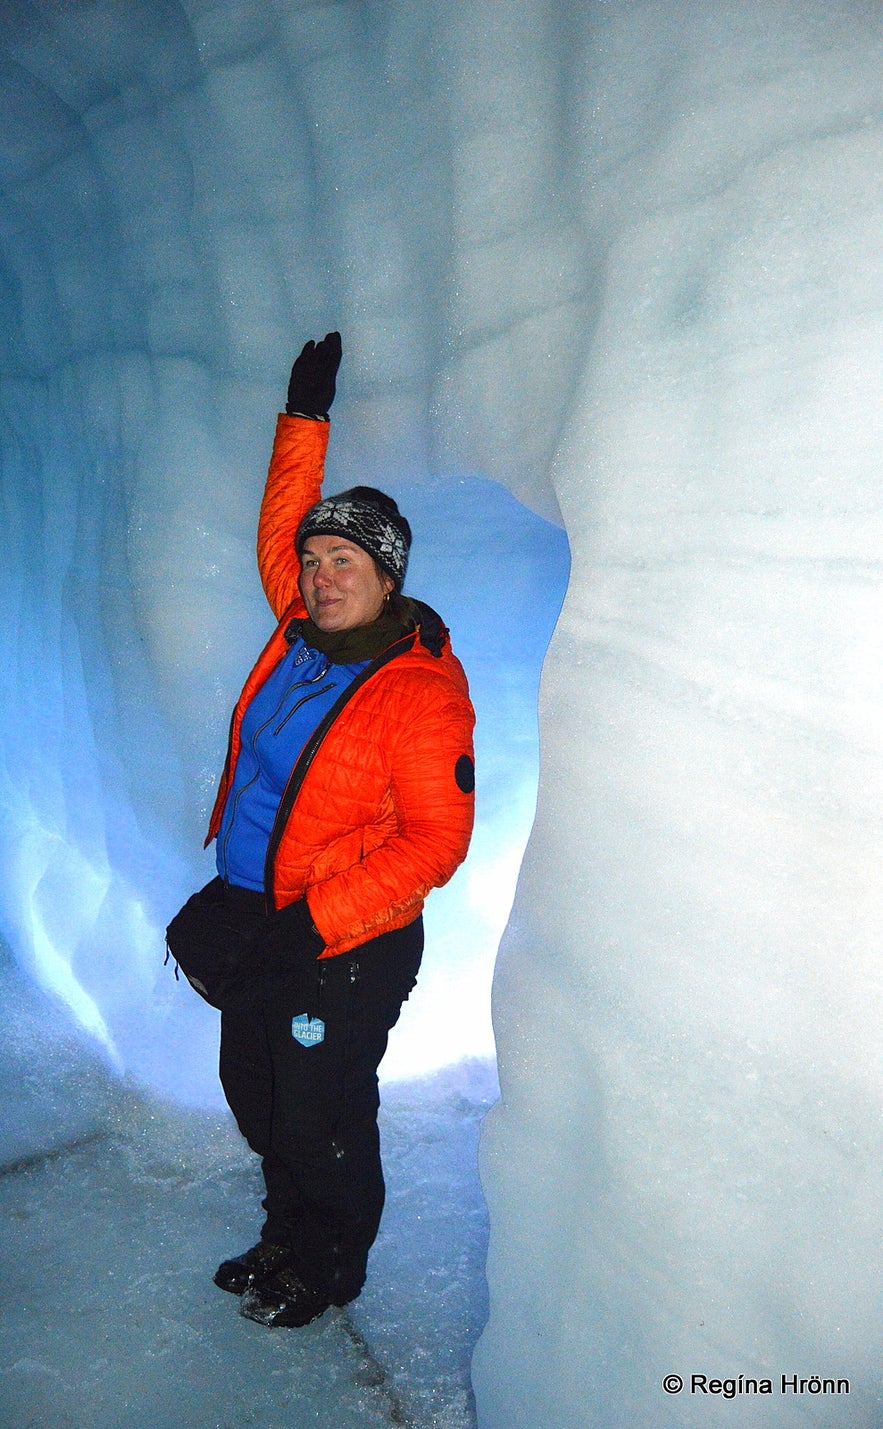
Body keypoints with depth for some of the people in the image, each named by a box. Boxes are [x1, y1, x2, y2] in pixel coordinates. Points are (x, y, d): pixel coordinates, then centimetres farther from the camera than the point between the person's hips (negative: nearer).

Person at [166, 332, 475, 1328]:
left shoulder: (421, 688, -20)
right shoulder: (299, 633, 1)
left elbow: (436, 839, -22)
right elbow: (278, 529, 19)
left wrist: (310, 925, -26)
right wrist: (306, 414, 18)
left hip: (343, 948, -7)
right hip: (249, 918, 8)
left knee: (320, 1124, 11)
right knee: (256, 1099, 23)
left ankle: (328, 1272, 38)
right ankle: (286, 1240, 48)